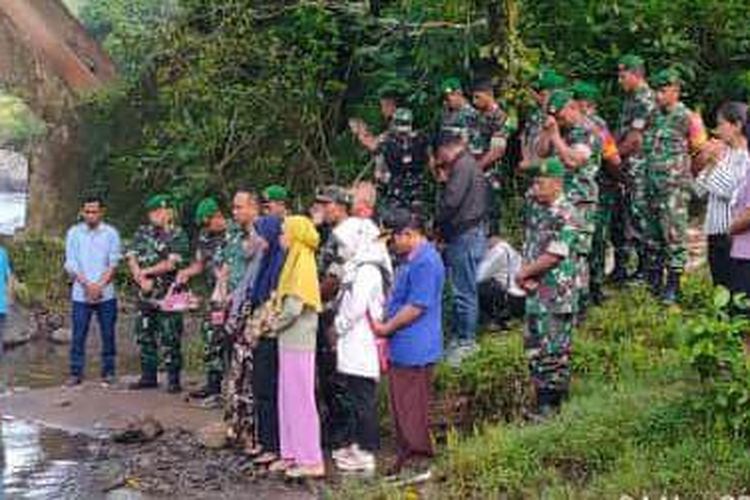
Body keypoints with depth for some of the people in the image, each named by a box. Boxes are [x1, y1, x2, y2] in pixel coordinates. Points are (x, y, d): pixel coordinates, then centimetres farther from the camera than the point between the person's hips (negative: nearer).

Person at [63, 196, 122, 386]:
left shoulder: (111, 233, 3)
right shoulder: (74, 233, 5)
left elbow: (113, 263, -1)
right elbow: (71, 264, 0)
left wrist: (99, 285, -12)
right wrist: (87, 285, -12)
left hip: (106, 294, 0)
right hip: (81, 294, 0)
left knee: (108, 334, 4)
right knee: (78, 335, 1)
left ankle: (108, 371, 13)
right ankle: (76, 372, 8)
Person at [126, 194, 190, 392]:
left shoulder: (178, 235, -4)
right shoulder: (142, 233, 13)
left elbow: (172, 264, -14)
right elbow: (131, 258, 5)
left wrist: (146, 272, -9)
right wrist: (141, 279, -9)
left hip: (168, 295, -6)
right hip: (145, 295, 6)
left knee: (170, 340, -5)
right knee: (145, 337, 11)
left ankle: (173, 379, 1)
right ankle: (148, 376, 21)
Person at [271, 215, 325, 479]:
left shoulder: (302, 263, -16)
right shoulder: (296, 261, 13)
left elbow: (294, 306, -22)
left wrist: (276, 324, -7)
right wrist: (278, 320, 5)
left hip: (297, 341, -9)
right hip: (290, 341, 9)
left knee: (300, 399, -5)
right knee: (288, 398, 14)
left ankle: (312, 461, 0)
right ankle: (292, 454, 21)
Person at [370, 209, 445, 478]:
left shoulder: (425, 262, -18)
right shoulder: (411, 260, 16)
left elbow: (417, 307, -21)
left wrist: (386, 328, -12)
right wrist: (383, 324, 11)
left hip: (414, 351, -10)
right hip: (401, 349, 10)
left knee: (412, 413, -2)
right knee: (400, 409, 16)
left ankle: (417, 463, 6)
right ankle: (405, 460, 24)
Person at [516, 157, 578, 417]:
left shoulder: (565, 215, -14)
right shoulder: (538, 211, 13)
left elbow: (554, 256, -19)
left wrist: (525, 272, -9)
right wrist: (526, 274, -2)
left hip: (557, 296, -8)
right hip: (536, 294, 8)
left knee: (554, 351, -3)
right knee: (534, 347, 12)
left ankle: (553, 405, 5)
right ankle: (542, 402, 22)